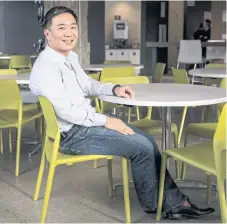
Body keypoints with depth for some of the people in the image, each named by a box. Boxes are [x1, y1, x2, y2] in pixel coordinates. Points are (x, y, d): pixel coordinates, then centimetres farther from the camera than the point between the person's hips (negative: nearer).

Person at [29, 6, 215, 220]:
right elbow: (65, 111, -27)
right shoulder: (46, 67, -21)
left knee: (147, 140, 3)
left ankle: (173, 200, 8)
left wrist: (114, 89, 4)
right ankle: (154, 204, 9)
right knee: (141, 147, -14)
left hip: (86, 122, 10)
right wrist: (105, 121, -21)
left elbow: (88, 84, 23)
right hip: (72, 134, -10)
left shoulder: (70, 57, 9)